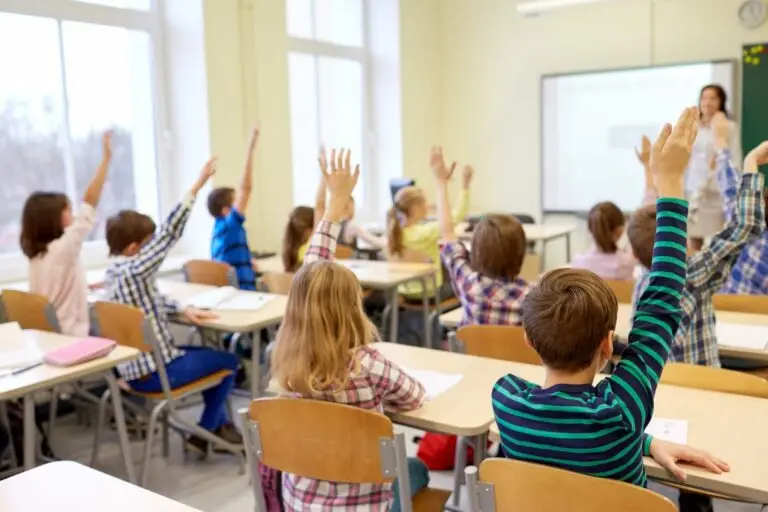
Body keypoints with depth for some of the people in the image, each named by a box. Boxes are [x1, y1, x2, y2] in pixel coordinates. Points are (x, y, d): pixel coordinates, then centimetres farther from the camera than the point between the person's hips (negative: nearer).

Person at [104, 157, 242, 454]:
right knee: (228, 361, 9)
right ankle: (204, 434, 18)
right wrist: (197, 186, -27)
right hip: (154, 372, -9)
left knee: (209, 352, 26)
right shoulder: (135, 270, -24)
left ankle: (219, 424, 32)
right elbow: (169, 233, -27)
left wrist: (183, 311, 1)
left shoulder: (114, 271, 5)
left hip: (131, 368, 9)